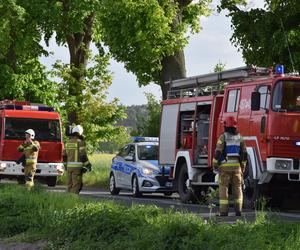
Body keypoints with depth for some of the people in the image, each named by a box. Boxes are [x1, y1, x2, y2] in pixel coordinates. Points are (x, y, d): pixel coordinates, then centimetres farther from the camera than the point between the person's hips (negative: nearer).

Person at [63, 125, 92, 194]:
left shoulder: (68, 142, 11)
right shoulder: (80, 142, -9)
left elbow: (64, 156, 14)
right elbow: (83, 156, -12)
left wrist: (66, 165, 26)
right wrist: (88, 165, -3)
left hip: (69, 166, 6)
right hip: (77, 167, -6)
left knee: (69, 184, 12)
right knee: (76, 185, -5)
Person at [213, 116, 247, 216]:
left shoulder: (223, 137, -6)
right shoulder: (239, 137, 8)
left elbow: (218, 152, -11)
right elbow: (244, 154, 8)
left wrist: (215, 165, -2)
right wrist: (243, 167, 16)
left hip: (225, 166, -3)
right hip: (236, 166, 4)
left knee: (223, 188, -1)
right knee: (237, 188, 8)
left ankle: (224, 211, -6)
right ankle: (238, 210, 1)